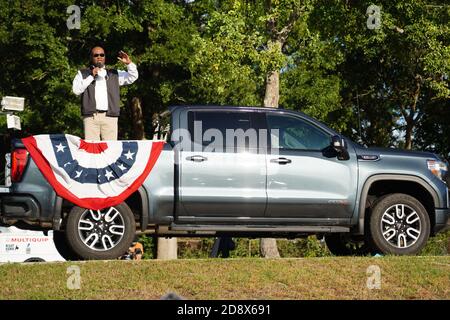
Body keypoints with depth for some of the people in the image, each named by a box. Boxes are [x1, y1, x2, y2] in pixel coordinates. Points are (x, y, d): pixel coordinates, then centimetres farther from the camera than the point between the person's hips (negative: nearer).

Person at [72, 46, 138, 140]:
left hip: (110, 117, 2)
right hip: (91, 116, -2)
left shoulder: (114, 74, 21)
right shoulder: (83, 74, 16)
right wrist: (91, 76, -4)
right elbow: (76, 90, 2)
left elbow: (133, 77, 16)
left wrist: (129, 63, -1)